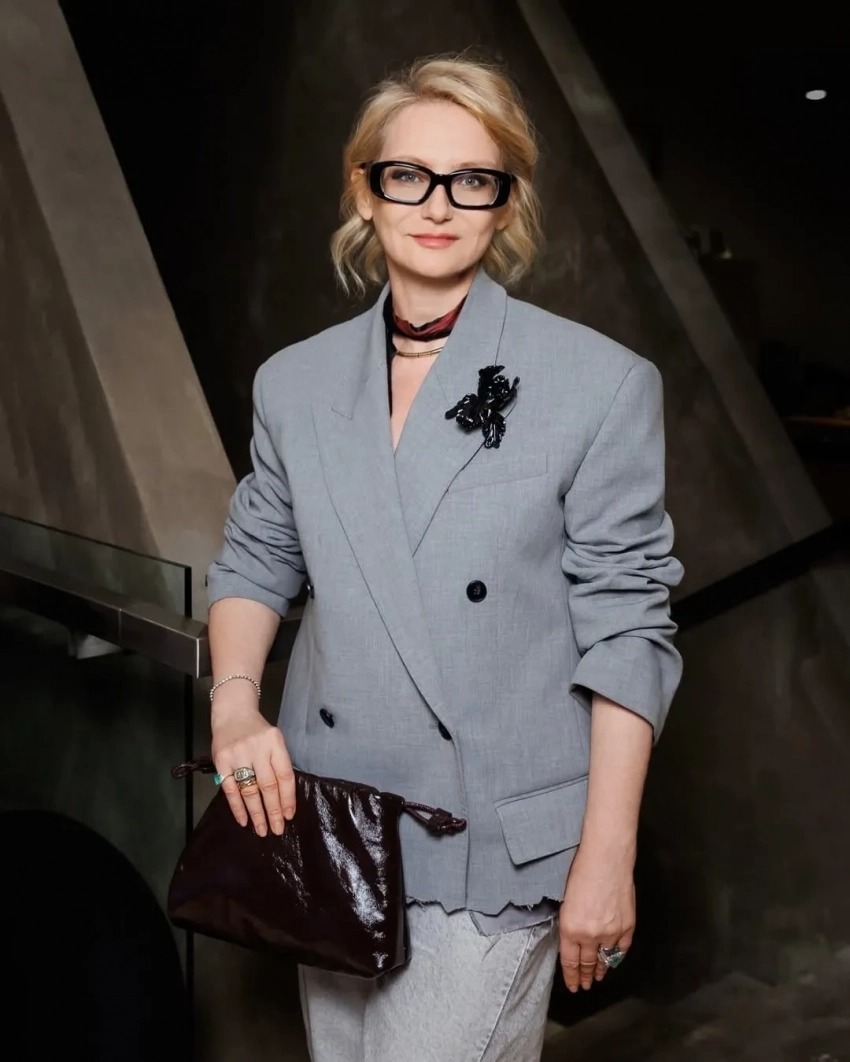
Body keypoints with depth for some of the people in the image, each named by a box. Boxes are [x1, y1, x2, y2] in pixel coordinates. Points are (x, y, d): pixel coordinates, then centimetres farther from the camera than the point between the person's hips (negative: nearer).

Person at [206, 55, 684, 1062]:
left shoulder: (602, 384, -10)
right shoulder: (295, 382, 2)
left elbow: (624, 629, -9)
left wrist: (606, 859, -9)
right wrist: (235, 702, -5)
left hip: (494, 853, -4)